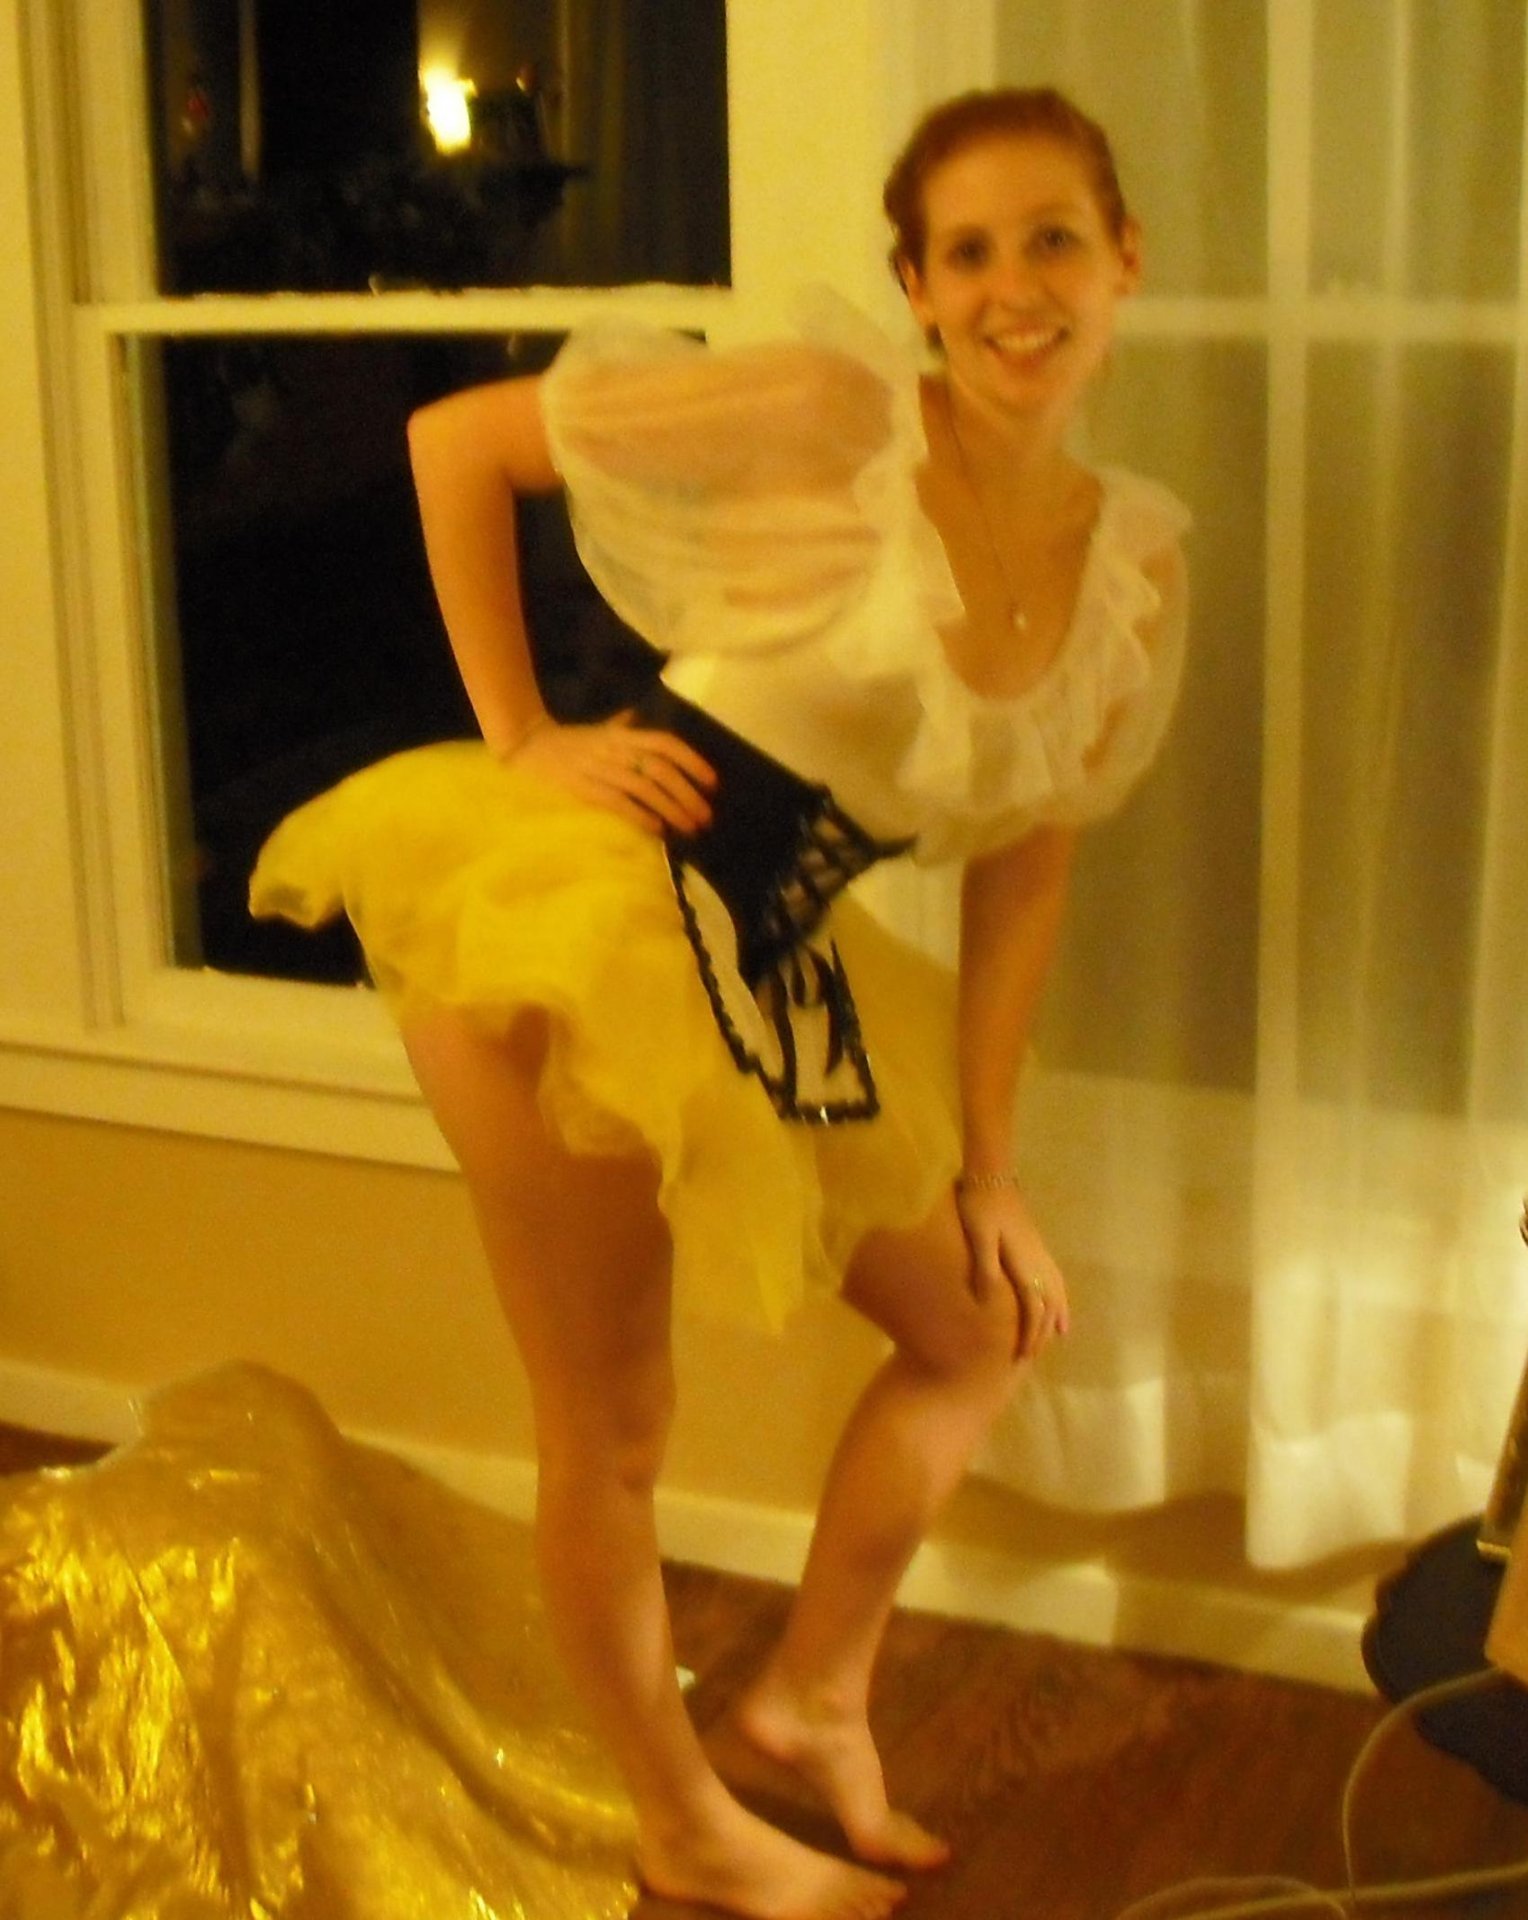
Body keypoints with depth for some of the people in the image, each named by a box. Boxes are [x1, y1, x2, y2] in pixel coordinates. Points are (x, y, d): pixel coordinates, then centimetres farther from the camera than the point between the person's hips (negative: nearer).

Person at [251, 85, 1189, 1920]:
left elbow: (1024, 864, 9)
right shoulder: (833, 417, -15)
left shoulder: (1141, 560, 3)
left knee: (984, 1327, 16)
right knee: (611, 1423, 6)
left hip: (775, 975, 7)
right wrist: (518, 739, -11)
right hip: (571, 919, -7)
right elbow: (454, 441, -9)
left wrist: (987, 1165, 10)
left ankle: (816, 1695, 37)